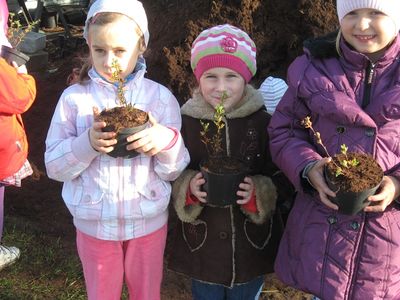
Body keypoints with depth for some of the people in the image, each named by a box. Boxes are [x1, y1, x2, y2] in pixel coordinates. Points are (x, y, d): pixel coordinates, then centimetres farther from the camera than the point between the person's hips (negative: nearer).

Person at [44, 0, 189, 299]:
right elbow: (54, 166, -8)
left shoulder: (161, 97, -8)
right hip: (94, 223, 0)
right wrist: (87, 143, -26)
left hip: (149, 221, 0)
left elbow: (173, 171, -6)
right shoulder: (74, 97, -8)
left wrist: (168, 141, -27)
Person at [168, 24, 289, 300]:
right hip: (202, 246, 0)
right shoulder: (185, 122, -9)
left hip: (252, 245, 0)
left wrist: (258, 192, -23)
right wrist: (189, 188, -21)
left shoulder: (263, 122, -10)